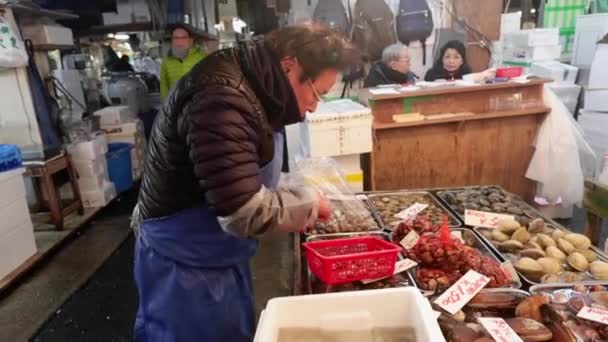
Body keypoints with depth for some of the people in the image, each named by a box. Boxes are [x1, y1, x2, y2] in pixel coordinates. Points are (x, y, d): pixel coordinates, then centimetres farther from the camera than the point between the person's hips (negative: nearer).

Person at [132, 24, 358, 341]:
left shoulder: (254, 89, 2)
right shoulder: (222, 99, -30)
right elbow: (244, 213, -34)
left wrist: (296, 204, 0)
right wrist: (308, 203, -17)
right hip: (185, 265, -9)